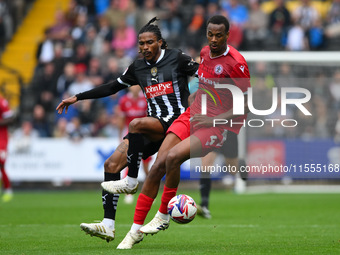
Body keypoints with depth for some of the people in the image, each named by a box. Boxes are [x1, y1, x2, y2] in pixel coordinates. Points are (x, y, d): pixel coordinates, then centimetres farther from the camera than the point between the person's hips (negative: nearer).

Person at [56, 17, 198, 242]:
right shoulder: (138, 68, 15)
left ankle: (131, 181, -21)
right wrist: (78, 97, 23)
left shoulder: (177, 58, 0)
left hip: (175, 121, -6)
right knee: (112, 164, -10)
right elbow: (112, 87, 23)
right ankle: (108, 226, -15)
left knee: (136, 124, -36)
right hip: (153, 126, 6)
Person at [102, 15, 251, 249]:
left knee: (172, 157, -28)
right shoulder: (205, 52, 8)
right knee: (157, 166, -8)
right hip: (193, 116, 7)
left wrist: (213, 120, -17)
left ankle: (164, 217, -9)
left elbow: (246, 106, -12)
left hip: (220, 125, -7)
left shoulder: (236, 63, -15)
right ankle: (136, 230, -2)